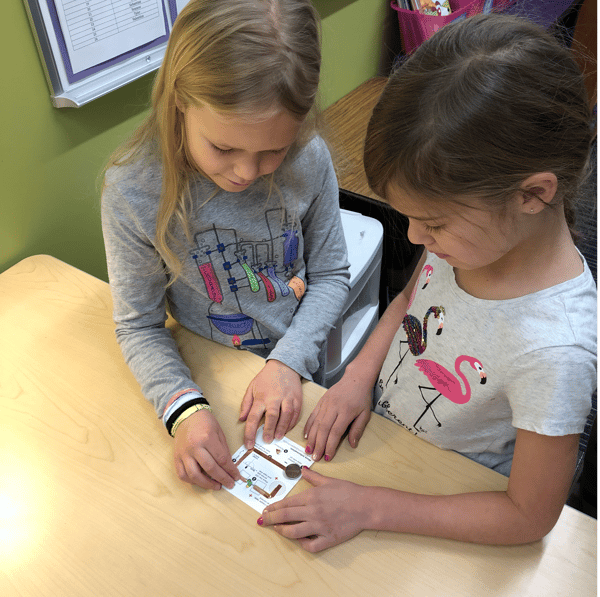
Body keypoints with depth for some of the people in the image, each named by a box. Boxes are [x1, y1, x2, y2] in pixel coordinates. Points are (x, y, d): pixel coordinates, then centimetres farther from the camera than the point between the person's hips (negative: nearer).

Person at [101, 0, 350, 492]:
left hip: (298, 376, 2)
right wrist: (183, 406, -28)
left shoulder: (309, 160, -20)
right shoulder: (132, 192, -24)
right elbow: (139, 326, -13)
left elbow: (330, 275, -7)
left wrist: (288, 360, -19)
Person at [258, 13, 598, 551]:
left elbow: (530, 517, -23)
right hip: (373, 432, 5)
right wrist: (359, 375, -10)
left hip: (451, 499, -4)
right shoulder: (474, 229, -19)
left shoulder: (554, 350, -37)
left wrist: (370, 508, -24)